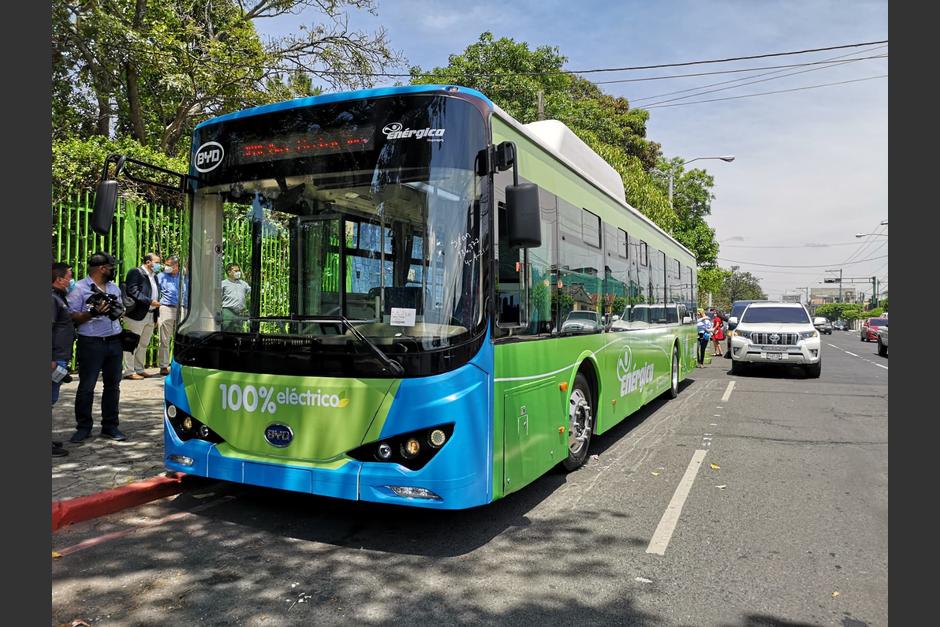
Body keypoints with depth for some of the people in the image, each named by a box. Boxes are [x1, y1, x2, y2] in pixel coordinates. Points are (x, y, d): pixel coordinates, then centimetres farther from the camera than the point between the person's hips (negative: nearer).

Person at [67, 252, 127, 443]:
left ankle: (110, 426, 19)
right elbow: (72, 318, -8)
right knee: (86, 387, 1)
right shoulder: (80, 288, -5)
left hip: (114, 341, 6)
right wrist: (93, 312, -22)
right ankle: (83, 428, 14)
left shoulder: (114, 288, 15)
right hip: (91, 343, -6)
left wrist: (119, 312, 2)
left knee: (113, 385, 9)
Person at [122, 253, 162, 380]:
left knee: (144, 344, 14)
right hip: (137, 315, -8)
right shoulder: (135, 273, -7)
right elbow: (133, 292, -18)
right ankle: (129, 371, 3)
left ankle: (139, 369, 22)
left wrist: (156, 316, 16)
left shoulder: (154, 276, 18)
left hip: (151, 316, 8)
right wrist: (150, 301, -21)